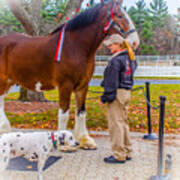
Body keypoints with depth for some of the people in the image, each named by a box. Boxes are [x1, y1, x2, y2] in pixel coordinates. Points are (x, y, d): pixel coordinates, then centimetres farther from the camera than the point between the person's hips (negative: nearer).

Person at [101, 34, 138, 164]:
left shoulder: (116, 60, -16)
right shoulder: (130, 58, 11)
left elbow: (112, 81, -17)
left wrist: (105, 97, -13)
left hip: (117, 94, -9)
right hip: (127, 92, 9)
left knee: (116, 124, -1)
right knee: (124, 122, 17)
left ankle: (119, 155, 6)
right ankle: (127, 152, 27)